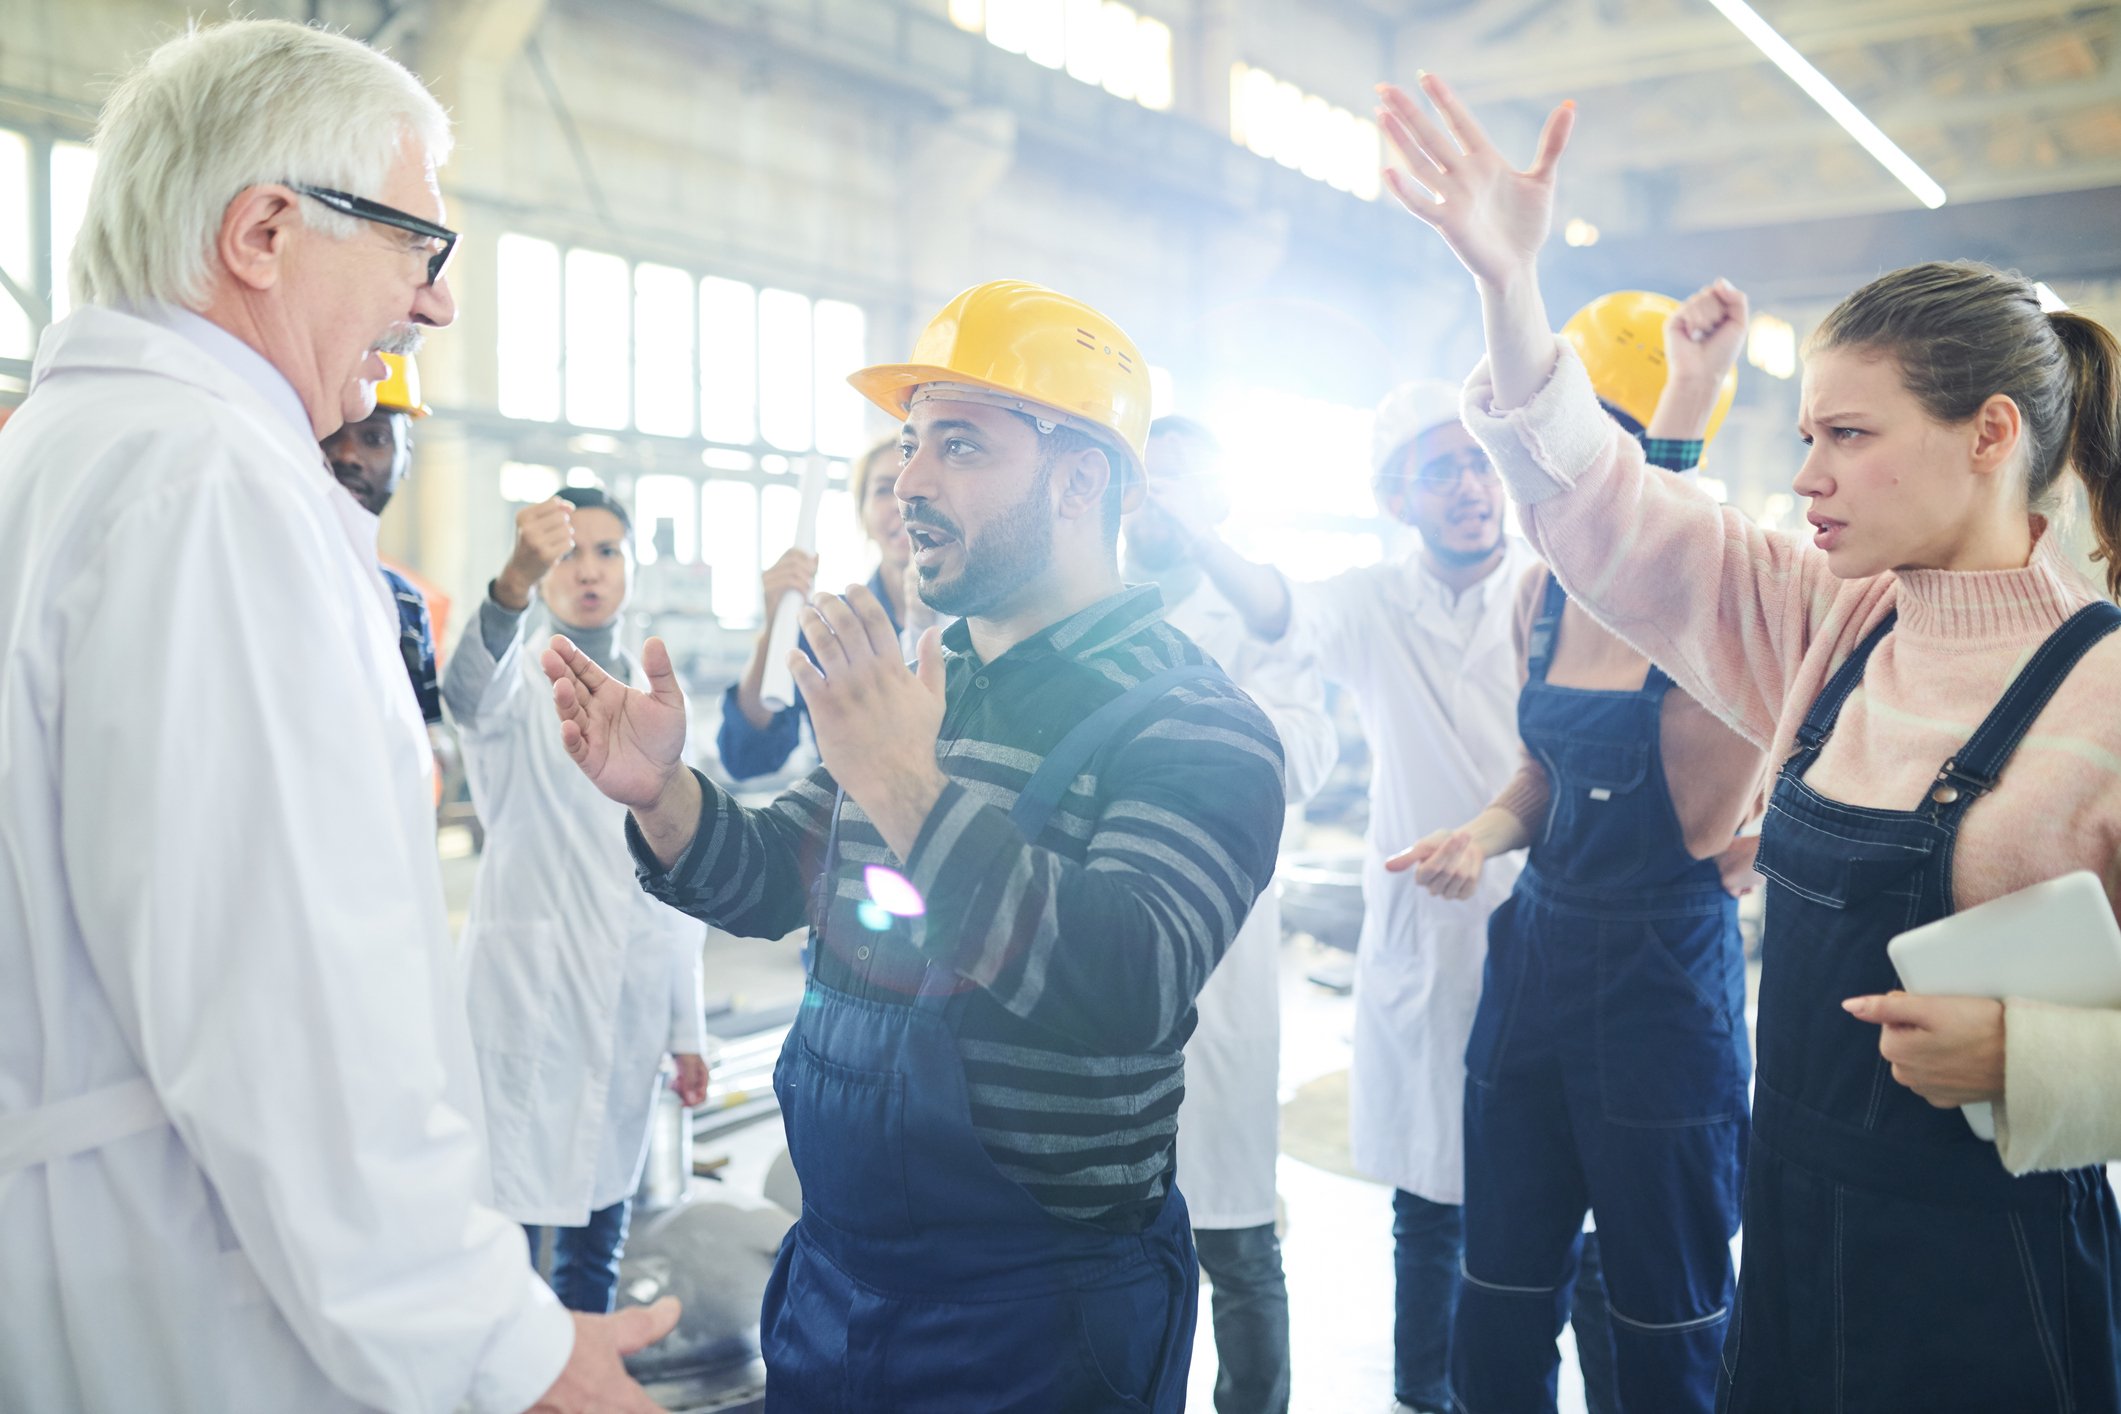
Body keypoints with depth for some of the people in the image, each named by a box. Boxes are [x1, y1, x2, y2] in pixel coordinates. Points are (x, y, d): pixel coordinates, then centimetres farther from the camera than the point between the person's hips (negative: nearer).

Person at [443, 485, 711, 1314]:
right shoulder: (518, 685, -1)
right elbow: (471, 695, -28)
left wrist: (687, 1028, 13)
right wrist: (513, 583, -48)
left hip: (629, 1007, 5)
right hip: (527, 998, -4)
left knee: (600, 1223, 13)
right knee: (510, 1221, -8)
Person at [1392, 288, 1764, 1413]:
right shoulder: (1544, 594, 5)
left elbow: (1709, 820, -17)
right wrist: (1484, 834, -5)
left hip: (1663, 974, -5)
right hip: (1538, 953, 6)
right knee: (1499, 1313, 16)